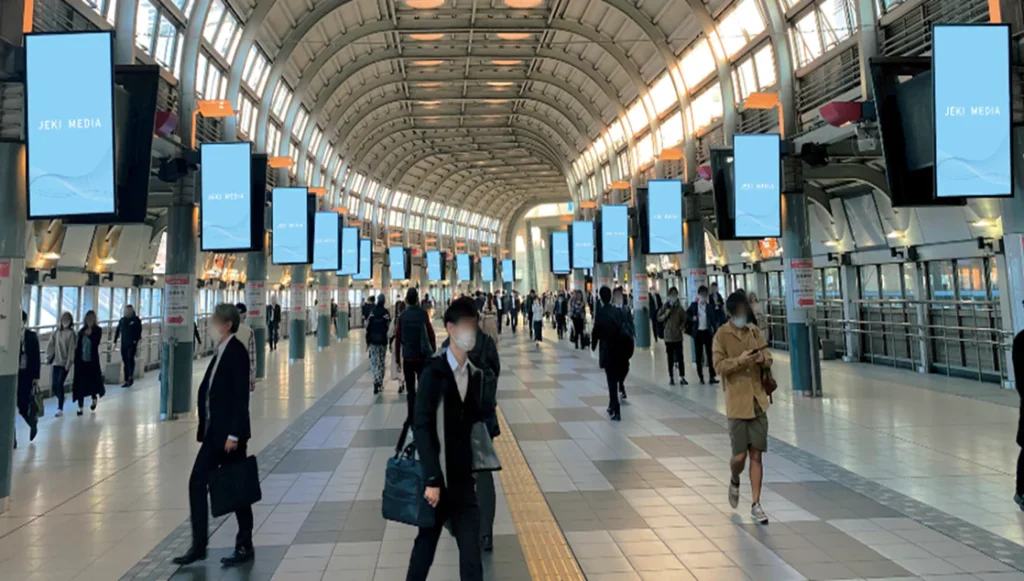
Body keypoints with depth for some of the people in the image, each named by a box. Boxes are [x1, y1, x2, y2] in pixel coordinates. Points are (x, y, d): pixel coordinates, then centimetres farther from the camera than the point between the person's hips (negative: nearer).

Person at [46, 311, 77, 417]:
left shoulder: (71, 333, -5)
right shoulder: (56, 332, 6)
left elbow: (72, 349, -9)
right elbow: (50, 345, 9)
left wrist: (69, 363, -14)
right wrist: (48, 357, 2)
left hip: (65, 363, -4)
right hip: (56, 362, 4)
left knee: (60, 384, -12)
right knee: (54, 386, 4)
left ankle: (60, 409, -7)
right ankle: (61, 399, 35)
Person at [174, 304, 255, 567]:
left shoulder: (236, 350, -14)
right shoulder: (221, 351, 12)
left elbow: (241, 395, -19)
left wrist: (234, 434, -21)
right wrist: (206, 429, 12)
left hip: (229, 433, -8)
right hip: (214, 432, 9)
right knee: (197, 483, 7)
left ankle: (245, 546, 16)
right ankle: (199, 545, 17)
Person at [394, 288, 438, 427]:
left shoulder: (402, 316, -4)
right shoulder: (423, 314, -6)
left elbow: (397, 338, -3)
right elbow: (431, 336, -5)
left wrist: (397, 358, 5)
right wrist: (434, 353, 5)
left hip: (407, 357, 1)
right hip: (423, 356, -1)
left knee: (410, 389, 9)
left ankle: (411, 416, 6)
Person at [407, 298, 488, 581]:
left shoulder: (476, 374, 6)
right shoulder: (435, 371, -11)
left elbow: (475, 424, 10)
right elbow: (421, 428, -13)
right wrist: (432, 479, -16)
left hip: (464, 479, 4)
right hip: (438, 478, -3)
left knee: (471, 557, 0)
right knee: (426, 543, 14)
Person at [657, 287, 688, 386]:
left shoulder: (680, 308, 0)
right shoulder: (665, 306, 0)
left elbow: (684, 319, 9)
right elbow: (659, 318, 3)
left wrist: (681, 327, -7)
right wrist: (665, 314, -14)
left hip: (678, 336, 0)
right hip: (668, 336, 1)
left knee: (680, 357, -4)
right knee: (670, 358, 6)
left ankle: (682, 377, -4)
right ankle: (671, 378, 12)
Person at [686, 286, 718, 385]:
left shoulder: (710, 306, 1)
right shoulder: (693, 305, 2)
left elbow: (712, 319, 0)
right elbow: (686, 314, 10)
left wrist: (713, 331, -7)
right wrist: (692, 318, -11)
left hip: (707, 332, -1)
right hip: (698, 332, 1)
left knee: (710, 354, -1)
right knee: (698, 355, 6)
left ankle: (712, 376, 1)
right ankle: (701, 377, 15)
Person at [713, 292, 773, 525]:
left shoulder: (754, 331, 9)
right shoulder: (722, 335, -6)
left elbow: (768, 359, 11)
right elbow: (719, 366, -12)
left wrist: (762, 359, -11)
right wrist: (740, 359, -26)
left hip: (758, 401, 4)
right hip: (737, 402, -4)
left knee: (756, 455, 5)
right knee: (739, 455, -2)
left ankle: (756, 504, 14)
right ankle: (734, 482, 31)